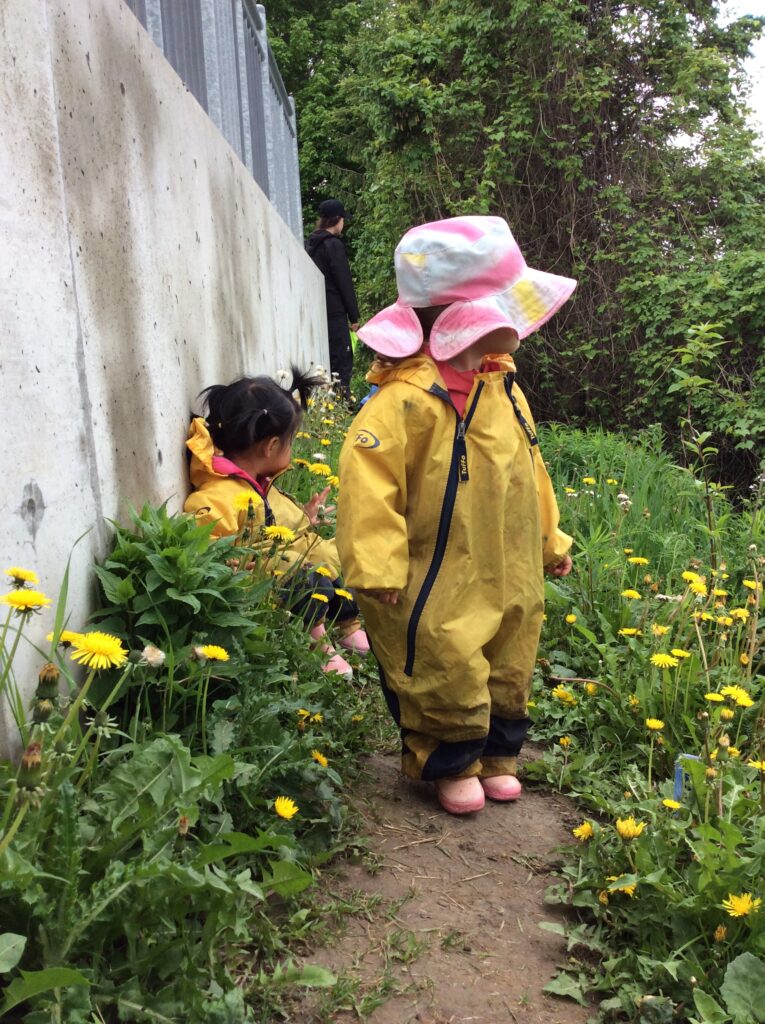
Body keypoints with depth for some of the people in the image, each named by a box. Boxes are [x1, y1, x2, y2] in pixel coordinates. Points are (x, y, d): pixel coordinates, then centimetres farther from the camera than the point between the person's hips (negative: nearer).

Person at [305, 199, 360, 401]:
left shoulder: (310, 244, 14)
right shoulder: (334, 244, -10)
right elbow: (344, 283, -11)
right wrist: (354, 316, -6)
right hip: (334, 312, -8)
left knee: (326, 358, 12)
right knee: (342, 359, -7)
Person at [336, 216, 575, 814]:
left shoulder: (503, 386, 4)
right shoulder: (408, 399, -24)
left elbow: (528, 471, 14)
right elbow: (369, 478, -27)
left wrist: (551, 541, 21)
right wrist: (376, 568, -28)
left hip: (511, 579, 8)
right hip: (442, 587, -8)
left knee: (509, 669, 20)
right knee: (449, 675, 6)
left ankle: (497, 754, 43)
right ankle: (449, 765, 32)